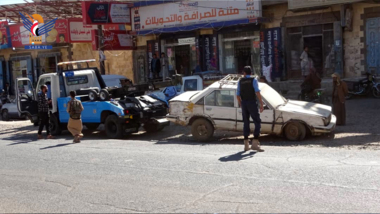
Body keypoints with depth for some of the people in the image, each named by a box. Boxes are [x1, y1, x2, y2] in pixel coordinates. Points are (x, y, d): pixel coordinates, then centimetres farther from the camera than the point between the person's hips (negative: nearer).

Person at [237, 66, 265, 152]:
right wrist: (261, 104, -13)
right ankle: (255, 143, -12)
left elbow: (238, 95, 9)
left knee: (246, 123, 12)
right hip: (252, 103, -4)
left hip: (244, 104, 4)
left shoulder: (240, 81, 10)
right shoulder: (254, 80, -1)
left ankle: (246, 145, 11)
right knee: (257, 123, -1)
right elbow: (257, 92, -14)